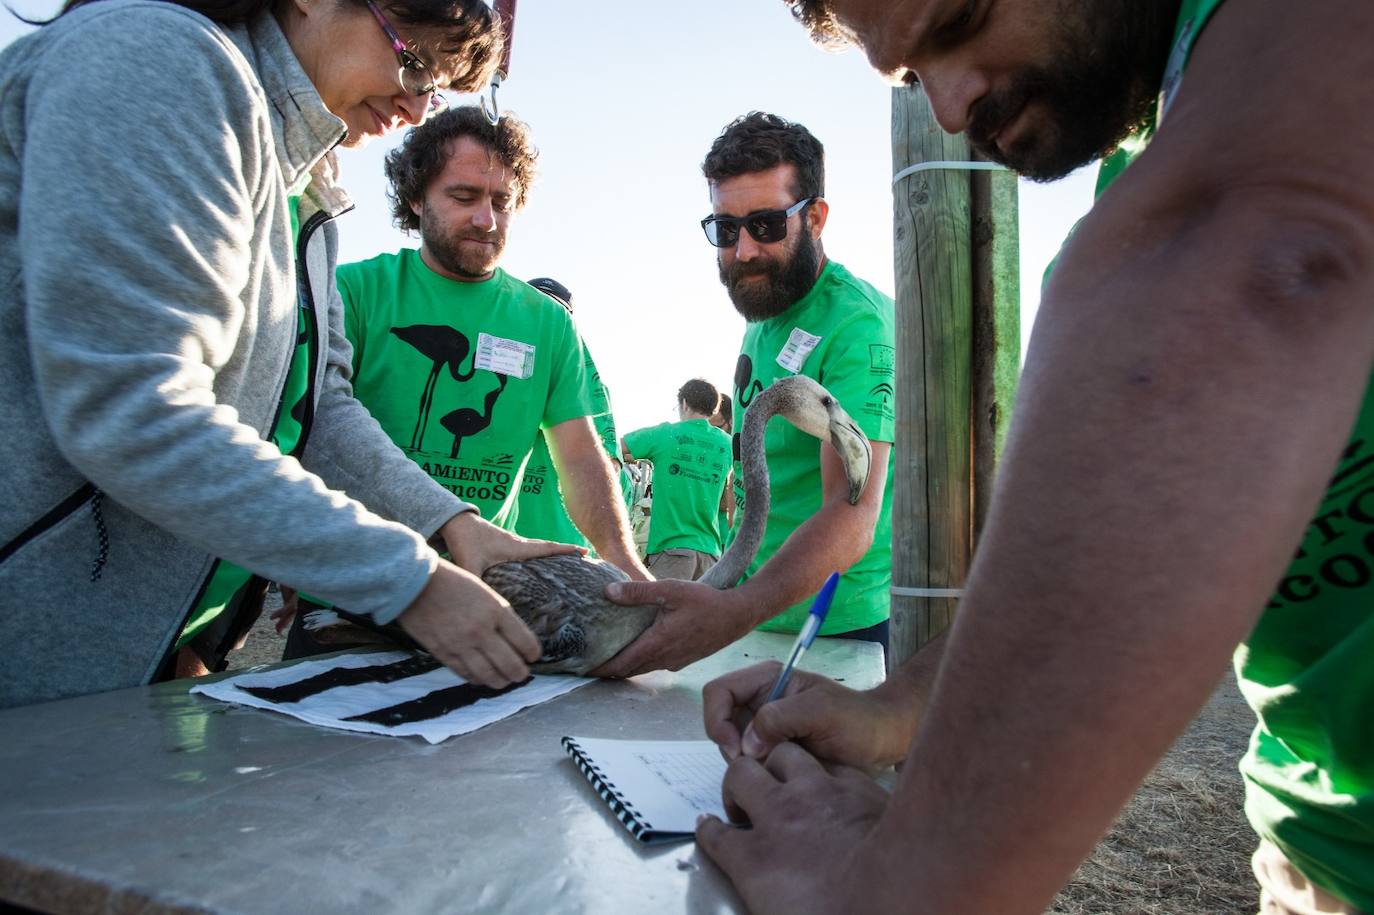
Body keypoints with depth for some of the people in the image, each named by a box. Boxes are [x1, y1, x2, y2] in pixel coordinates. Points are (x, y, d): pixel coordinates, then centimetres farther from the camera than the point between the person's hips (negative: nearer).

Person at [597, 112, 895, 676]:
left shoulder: (856, 324, -22)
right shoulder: (765, 313, 7)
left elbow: (851, 515, -32)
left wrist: (735, 611, -47)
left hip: (843, 627, -8)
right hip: (760, 619, 8)